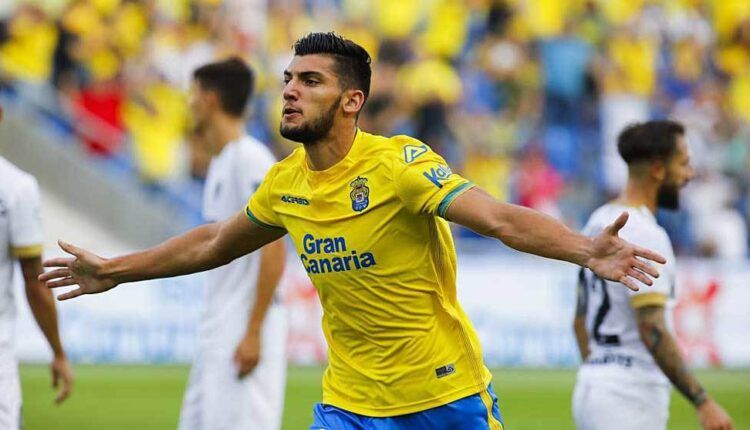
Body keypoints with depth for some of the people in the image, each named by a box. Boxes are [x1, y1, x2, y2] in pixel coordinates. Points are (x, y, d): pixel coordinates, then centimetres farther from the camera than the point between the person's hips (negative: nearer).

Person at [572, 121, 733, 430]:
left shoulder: (599, 222, 14)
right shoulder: (643, 233, -16)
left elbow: (581, 320, 20)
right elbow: (653, 331, -23)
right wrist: (702, 402, -23)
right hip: (630, 399, -10)